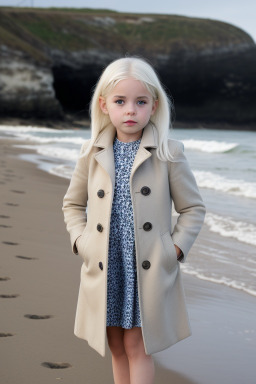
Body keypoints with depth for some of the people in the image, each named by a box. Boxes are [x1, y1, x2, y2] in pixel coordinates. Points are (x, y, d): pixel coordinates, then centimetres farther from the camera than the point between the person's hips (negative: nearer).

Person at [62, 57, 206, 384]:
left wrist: (176, 248, -7)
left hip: (149, 271, -3)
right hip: (105, 269, 3)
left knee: (137, 346, 1)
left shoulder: (169, 154, -5)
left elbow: (193, 208, 3)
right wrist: (81, 241, 1)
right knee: (117, 346, 13)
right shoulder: (92, 153, 3)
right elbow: (72, 203, 15)